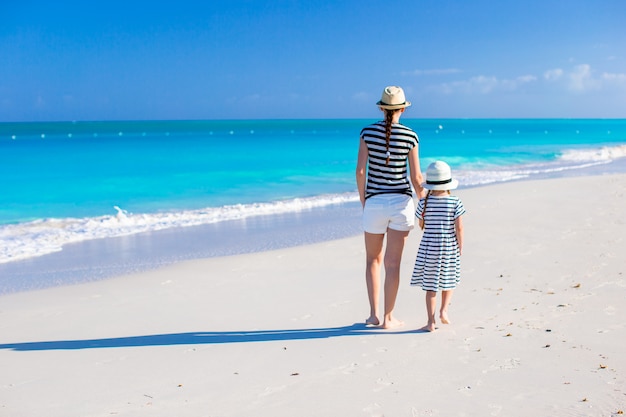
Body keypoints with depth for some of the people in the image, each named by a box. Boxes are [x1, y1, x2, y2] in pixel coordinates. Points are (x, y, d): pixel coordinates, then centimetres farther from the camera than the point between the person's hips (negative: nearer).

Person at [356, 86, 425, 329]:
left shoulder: (368, 132, -3)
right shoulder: (410, 136, -4)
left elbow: (360, 171, -4)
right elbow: (415, 177, -3)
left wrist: (363, 202, 8)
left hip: (375, 202, 0)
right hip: (401, 202, 0)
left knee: (373, 259, 17)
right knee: (393, 263, 5)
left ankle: (374, 314, 14)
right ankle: (388, 318, 10)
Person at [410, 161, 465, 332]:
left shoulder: (424, 202, -7)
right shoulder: (455, 202, -8)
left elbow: (421, 225, 4)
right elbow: (459, 228, -8)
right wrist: (460, 247, 4)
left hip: (429, 247, 0)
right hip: (449, 247, 0)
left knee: (430, 286, 6)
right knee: (448, 281, 23)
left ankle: (431, 322, 6)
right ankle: (444, 310, 11)